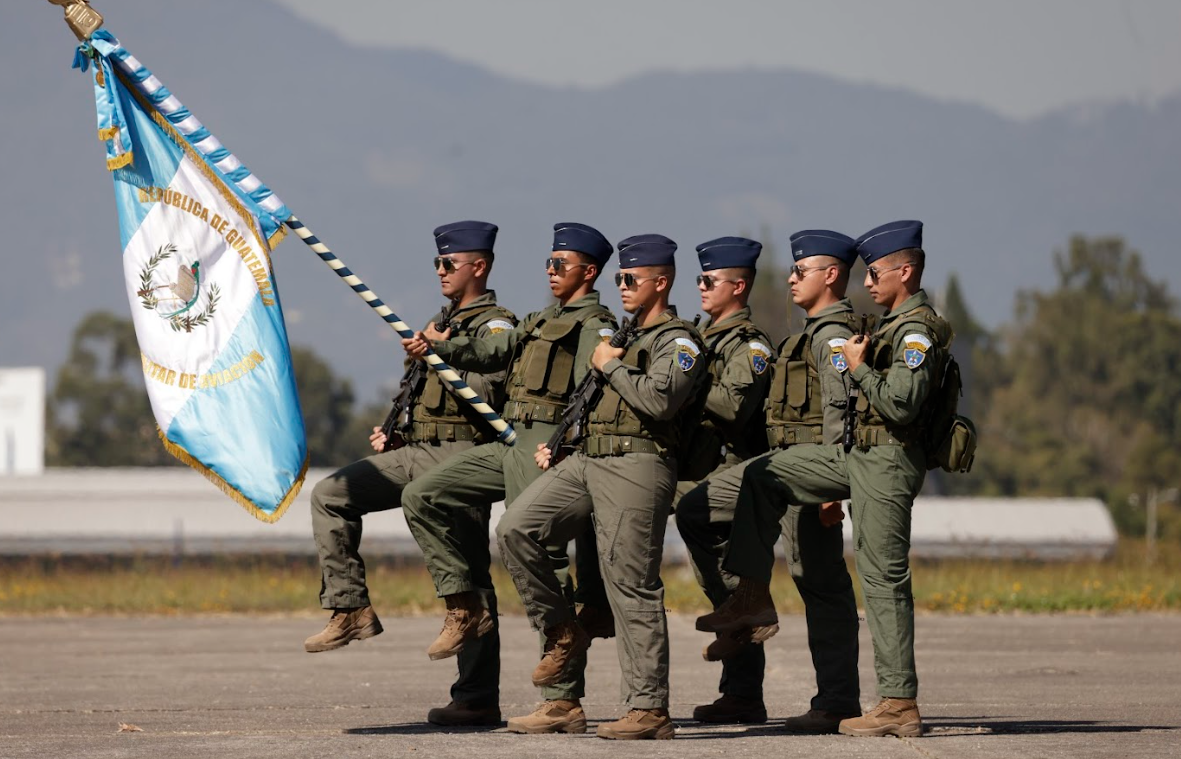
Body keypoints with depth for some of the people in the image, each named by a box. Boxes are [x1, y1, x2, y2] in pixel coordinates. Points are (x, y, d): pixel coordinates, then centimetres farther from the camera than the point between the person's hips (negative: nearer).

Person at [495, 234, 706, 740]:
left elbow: (659, 400, -20)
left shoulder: (678, 342, -2)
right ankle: (562, 633, 5)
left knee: (632, 587, -10)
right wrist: (556, 446, 19)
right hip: (585, 459, 9)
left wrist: (611, 365, -8)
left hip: (637, 466, -9)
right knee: (515, 529, -8)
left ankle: (650, 709, -8)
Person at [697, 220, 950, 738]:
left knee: (883, 578, -8)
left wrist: (859, 368, -15)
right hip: (860, 454, 10)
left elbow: (901, 405, -25)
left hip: (887, 463, -10)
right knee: (762, 476, 13)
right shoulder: (896, 324, 15)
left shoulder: (917, 330, -16)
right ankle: (754, 597, 12)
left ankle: (900, 705, -6)